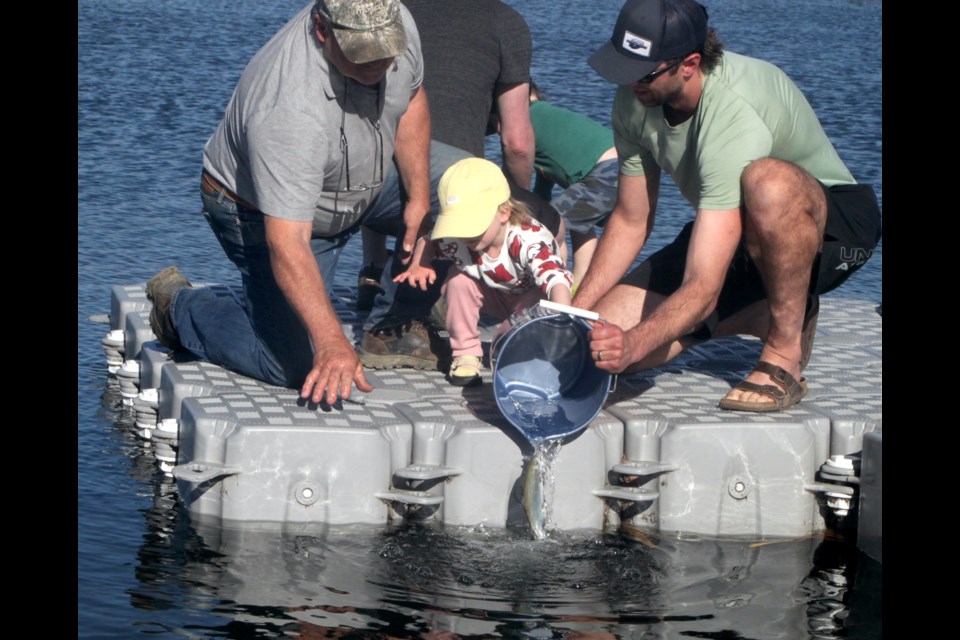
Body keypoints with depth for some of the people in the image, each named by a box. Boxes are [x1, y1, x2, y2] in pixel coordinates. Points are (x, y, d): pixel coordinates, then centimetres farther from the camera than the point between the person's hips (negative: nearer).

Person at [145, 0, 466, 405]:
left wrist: (419, 198, -5)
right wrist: (331, 342, -51)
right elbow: (286, 243, -44)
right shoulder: (289, 112, -43)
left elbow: (411, 101, 2)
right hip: (262, 213, -7)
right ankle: (180, 306, 10)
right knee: (295, 366, -15)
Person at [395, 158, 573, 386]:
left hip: (533, 294, -4)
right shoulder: (455, 241, -28)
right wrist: (417, 265, -26)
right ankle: (466, 354, -6)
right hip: (496, 295, 4)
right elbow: (426, 241, -4)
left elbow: (556, 279, -59)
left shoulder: (530, 239, -44)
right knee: (458, 279, -21)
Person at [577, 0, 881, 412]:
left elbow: (703, 289, -40)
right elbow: (630, 222, 1)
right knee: (599, 343, -13)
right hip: (729, 233, 7)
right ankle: (765, 314, 8)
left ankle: (786, 354, -24)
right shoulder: (636, 100, -12)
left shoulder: (734, 114, -35)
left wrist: (633, 344, -54)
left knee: (766, 181, -44)